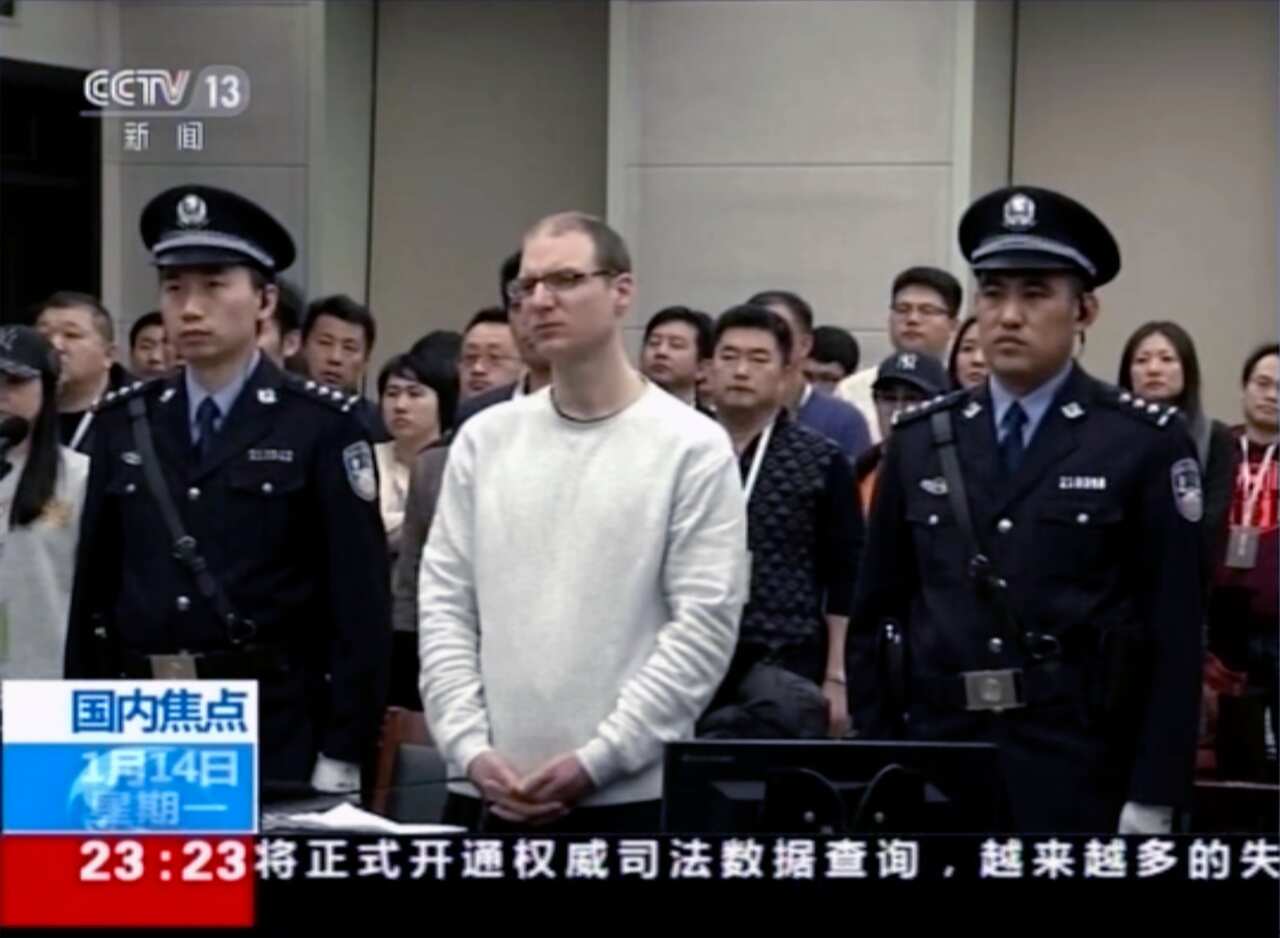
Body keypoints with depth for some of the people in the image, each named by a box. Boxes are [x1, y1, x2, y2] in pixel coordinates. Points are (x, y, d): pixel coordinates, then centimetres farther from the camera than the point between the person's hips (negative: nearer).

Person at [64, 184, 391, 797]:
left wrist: (340, 757, -11)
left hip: (277, 739, -4)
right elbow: (93, 587, 10)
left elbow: (360, 600, -7)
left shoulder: (320, 426, -4)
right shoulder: (124, 424, 8)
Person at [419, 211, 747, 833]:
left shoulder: (691, 447, -2)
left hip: (629, 795, -4)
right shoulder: (484, 439, 10)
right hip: (487, 793, 4)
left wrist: (597, 759, -14)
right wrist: (470, 747, -5)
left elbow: (704, 626, -8)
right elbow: (445, 605, 9)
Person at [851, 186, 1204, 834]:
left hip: (1079, 773, -3)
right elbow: (876, 616, 11)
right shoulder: (919, 441, 8)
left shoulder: (1145, 444, -2)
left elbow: (1175, 634, -5)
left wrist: (1151, 801, -9)